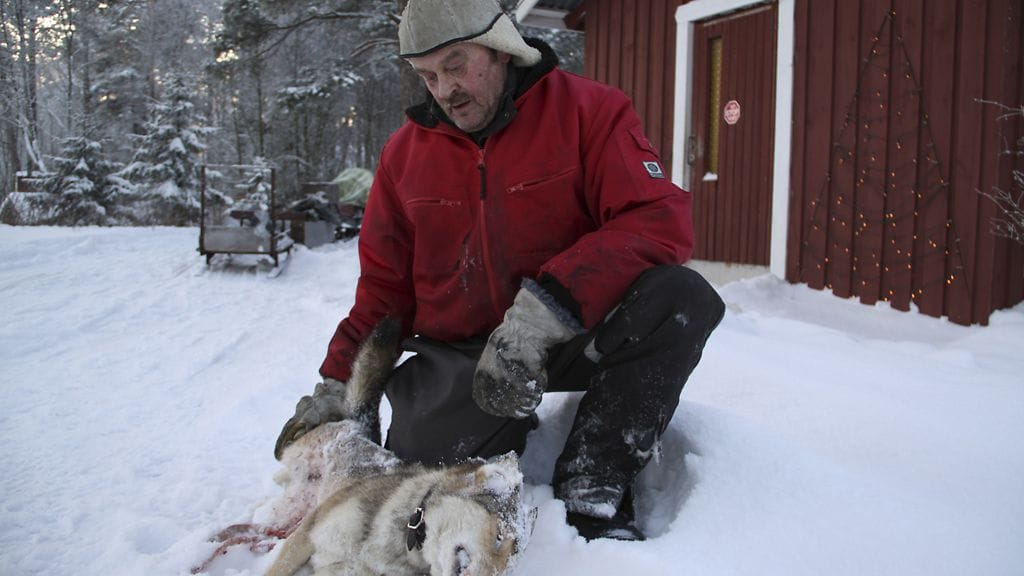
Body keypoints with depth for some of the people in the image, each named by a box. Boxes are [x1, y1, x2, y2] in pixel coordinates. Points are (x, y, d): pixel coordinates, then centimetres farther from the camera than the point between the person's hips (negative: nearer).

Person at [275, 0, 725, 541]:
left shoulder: (588, 110, -7)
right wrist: (336, 386, 3)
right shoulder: (405, 151, 6)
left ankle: (592, 487, -21)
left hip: (572, 334, -2)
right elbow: (383, 284, 12)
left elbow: (661, 220, -20)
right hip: (457, 351, 2)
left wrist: (540, 313, -29)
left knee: (681, 295, -30)